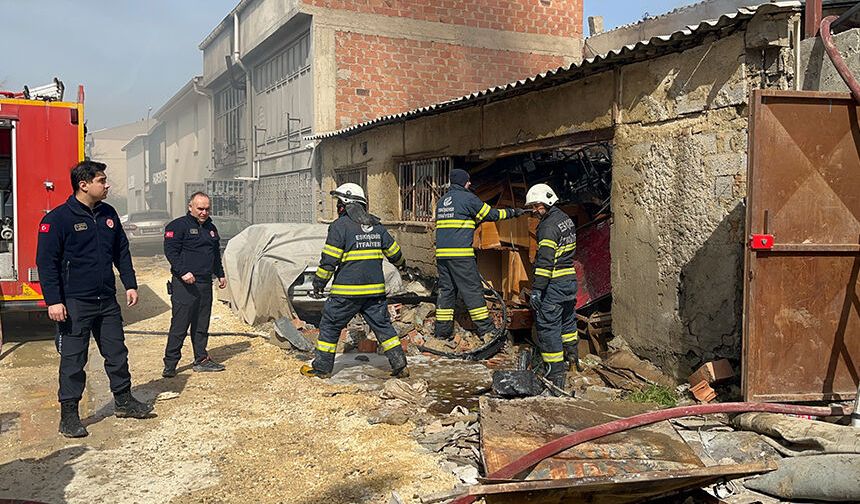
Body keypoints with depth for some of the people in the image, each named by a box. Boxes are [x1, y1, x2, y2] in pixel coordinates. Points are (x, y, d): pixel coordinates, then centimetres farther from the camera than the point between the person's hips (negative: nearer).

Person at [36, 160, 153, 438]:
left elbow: (121, 252, 15)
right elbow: (46, 262, -12)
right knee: (73, 360, 2)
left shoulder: (108, 214, 8)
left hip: (107, 301, 6)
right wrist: (53, 301, -16)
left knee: (117, 353, 13)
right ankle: (69, 414, 14)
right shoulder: (58, 219, -11)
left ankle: (124, 401, 28)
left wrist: (130, 284, 10)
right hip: (75, 303, -6)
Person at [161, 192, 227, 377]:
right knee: (179, 325, -6)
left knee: (202, 325, 12)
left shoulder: (211, 228, 18)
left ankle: (201, 360, 20)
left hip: (205, 283, 7)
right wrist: (183, 271, -23)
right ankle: (170, 364, 1)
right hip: (184, 284, -7)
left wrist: (220, 275, 22)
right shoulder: (178, 226, -5)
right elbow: (170, 251, -13)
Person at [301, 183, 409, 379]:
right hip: (375, 289, 5)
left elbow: (329, 260, -10)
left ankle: (322, 367, 16)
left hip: (347, 291, -5)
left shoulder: (340, 225, -8)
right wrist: (401, 264, 38)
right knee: (382, 325, 12)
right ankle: (400, 365, 10)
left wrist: (319, 284, 0)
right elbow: (393, 251, 17)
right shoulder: (376, 225, 9)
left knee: (330, 326, 9)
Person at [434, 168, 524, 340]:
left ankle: (442, 332, 11)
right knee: (472, 290, -2)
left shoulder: (441, 201, 18)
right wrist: (513, 212, 16)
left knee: (446, 290, 10)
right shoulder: (467, 197, -3)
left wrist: (473, 223, 34)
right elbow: (491, 214, 3)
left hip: (441, 254, 7)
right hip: (461, 254, -7)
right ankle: (486, 330, 2)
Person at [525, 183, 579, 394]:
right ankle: (571, 353, 51)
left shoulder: (549, 226, -18)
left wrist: (536, 289, -24)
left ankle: (555, 375, -3)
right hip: (570, 278, 10)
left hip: (554, 282, -10)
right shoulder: (566, 219, 11)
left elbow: (545, 261, -24)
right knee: (567, 316, 29)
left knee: (548, 326, -4)